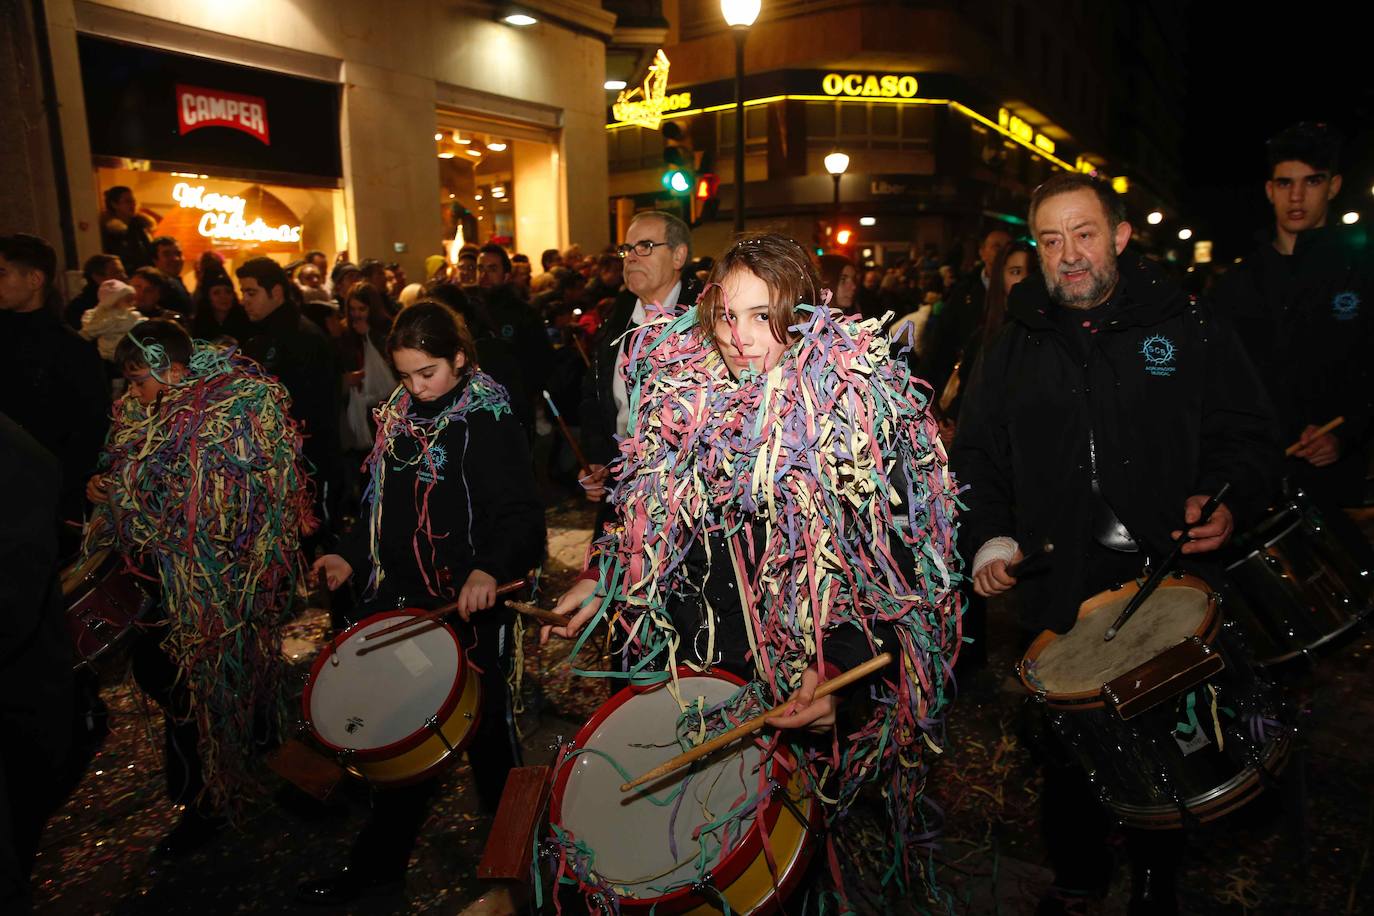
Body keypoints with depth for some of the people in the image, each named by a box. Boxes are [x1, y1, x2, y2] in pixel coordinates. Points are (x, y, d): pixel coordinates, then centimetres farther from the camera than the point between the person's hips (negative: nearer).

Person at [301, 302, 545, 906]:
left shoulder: (489, 423, -13)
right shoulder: (398, 417, 8)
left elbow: (522, 515, -21)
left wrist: (490, 568, -37)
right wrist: (351, 557, 6)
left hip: (470, 606, -6)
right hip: (402, 598, 6)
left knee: (484, 728, 11)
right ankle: (378, 863, 34)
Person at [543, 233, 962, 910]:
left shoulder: (861, 407, -14)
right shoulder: (681, 396, 0)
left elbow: (896, 567, -15)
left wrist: (838, 666, -26)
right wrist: (600, 580, 3)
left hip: (802, 691, -4)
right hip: (685, 665, 4)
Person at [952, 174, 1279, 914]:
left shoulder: (1186, 328, 1)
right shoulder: (1013, 349, 5)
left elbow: (1246, 432, 4)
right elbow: (976, 456, 8)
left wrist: (1228, 500, -16)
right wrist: (988, 537, -6)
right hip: (1056, 591, 1)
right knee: (1065, 749, 14)